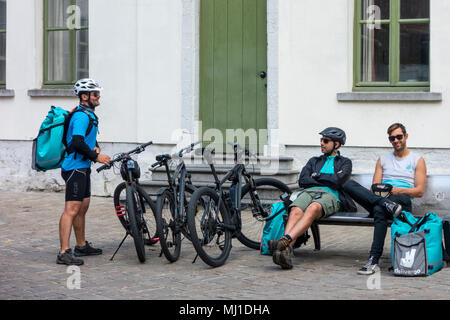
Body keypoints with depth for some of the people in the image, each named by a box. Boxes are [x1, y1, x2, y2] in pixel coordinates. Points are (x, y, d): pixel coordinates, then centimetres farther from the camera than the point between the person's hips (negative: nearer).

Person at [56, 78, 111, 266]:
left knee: (83, 208, 18)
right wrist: (96, 157, -19)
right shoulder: (81, 116, -16)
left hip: (83, 168, 11)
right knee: (72, 209, -15)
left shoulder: (89, 115, 17)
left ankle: (82, 246, 30)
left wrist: (96, 147, 7)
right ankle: (64, 253, -18)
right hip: (75, 168, -11)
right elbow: (77, 142, -27)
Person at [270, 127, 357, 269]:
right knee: (295, 211, -34)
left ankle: (286, 240, -59)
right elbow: (303, 181, 14)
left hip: (330, 195, -3)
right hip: (309, 192, 3)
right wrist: (328, 180, 7)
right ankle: (286, 252, -54)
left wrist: (317, 175, 10)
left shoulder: (345, 162, 23)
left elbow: (338, 181, 1)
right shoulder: (314, 161, 34)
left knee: (313, 208, -40)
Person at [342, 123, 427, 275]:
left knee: (379, 209, -41)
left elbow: (420, 191, 4)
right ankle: (387, 204, -38)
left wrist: (399, 191, -13)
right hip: (381, 197, 4)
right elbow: (374, 186, 16)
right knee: (347, 184, -22)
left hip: (403, 201, -4)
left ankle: (373, 261, -41)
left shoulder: (417, 160, 14)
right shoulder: (383, 159, 24)